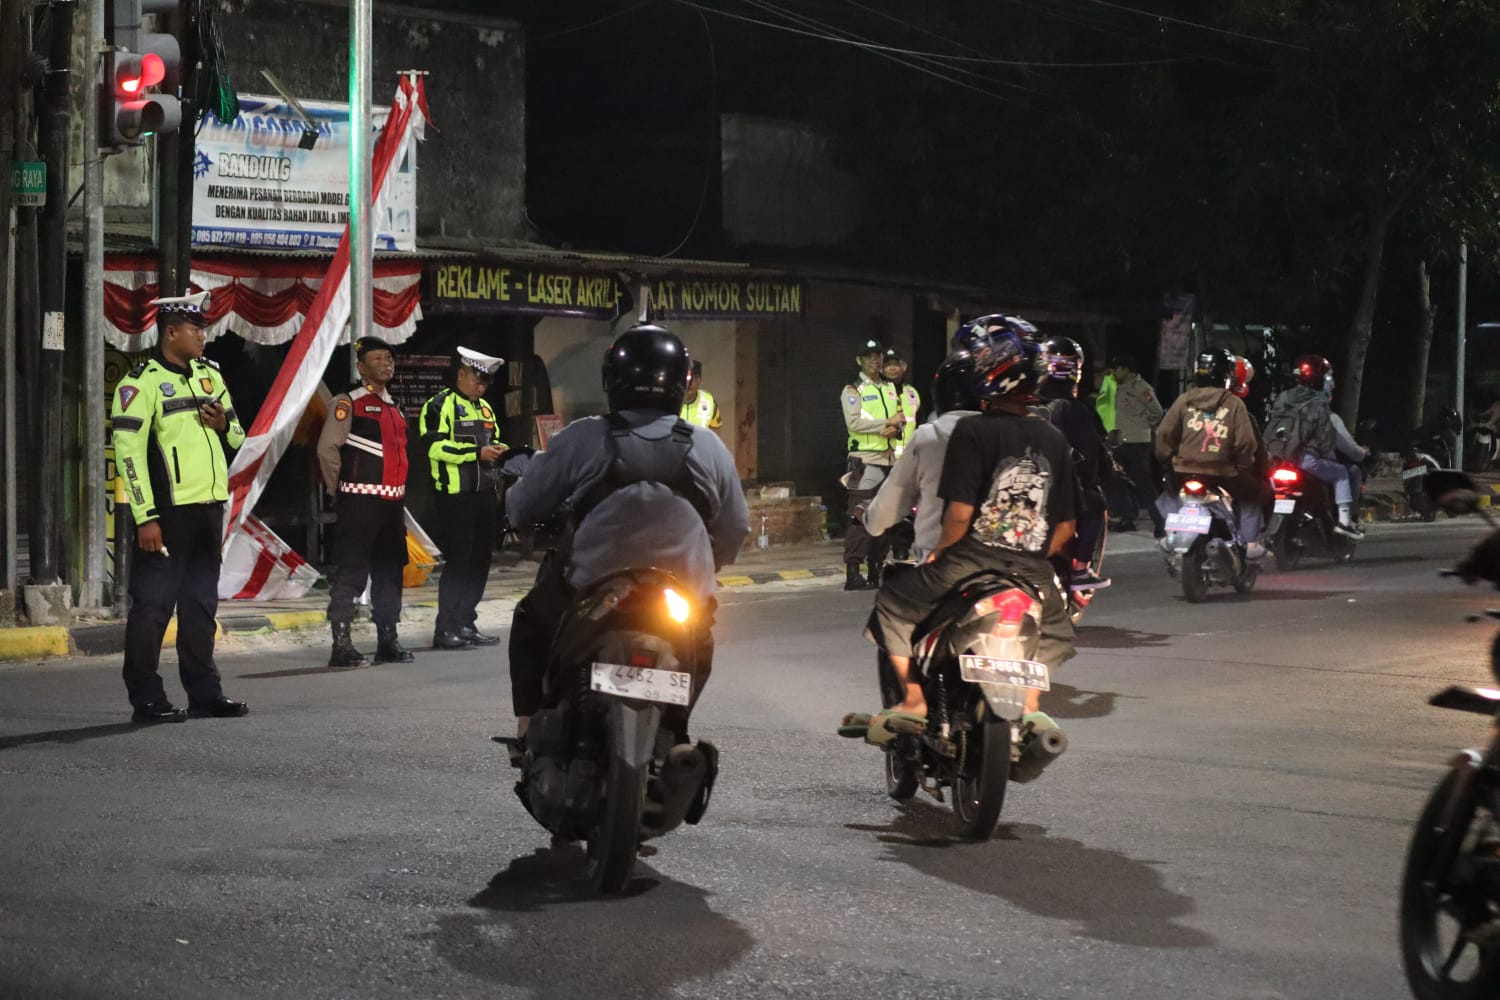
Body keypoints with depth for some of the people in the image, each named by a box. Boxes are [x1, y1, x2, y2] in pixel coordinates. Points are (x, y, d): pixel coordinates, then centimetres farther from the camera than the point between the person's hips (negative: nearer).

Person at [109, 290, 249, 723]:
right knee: (152, 606, -4)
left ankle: (204, 693, 20)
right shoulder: (142, 382, -9)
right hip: (168, 510, -7)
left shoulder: (209, 375, 14)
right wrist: (145, 517, -18)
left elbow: (238, 435, 23)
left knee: (201, 605, 13)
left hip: (209, 508, 7)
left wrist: (224, 424, -2)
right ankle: (146, 700, 1)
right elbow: (128, 450, -14)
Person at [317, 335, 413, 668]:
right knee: (350, 574, -8)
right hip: (360, 502, -8)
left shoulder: (393, 406, 18)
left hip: (392, 501, 8)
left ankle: (388, 640, 20)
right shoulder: (348, 403, -7)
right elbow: (327, 448, -12)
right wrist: (341, 491, -4)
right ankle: (341, 645, -8)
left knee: (390, 572, 12)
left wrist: (400, 491, 17)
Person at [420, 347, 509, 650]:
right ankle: (445, 630, -6)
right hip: (455, 497, -8)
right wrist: (477, 452, -21)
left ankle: (465, 624, 16)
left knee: (480, 561, 8)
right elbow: (433, 446, -19)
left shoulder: (484, 408, 21)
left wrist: (497, 450, 8)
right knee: (458, 562, -10)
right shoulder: (440, 406, -7)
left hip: (484, 496, 8)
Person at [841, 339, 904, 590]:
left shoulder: (890, 388, 19)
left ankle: (876, 571, 14)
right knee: (861, 517, -12)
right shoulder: (853, 390, -2)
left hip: (890, 458, 7)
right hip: (865, 459, -7)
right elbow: (854, 422, -15)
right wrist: (888, 422, -13)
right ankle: (853, 574, -14)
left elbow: (901, 419, 15)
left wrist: (895, 429, -8)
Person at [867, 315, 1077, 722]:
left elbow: (960, 512, -17)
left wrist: (939, 551, 2)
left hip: (970, 563, -4)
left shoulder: (972, 431, -11)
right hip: (1031, 576, 4)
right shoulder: (1054, 440, 6)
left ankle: (914, 698, 10)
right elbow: (1065, 527, 8)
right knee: (1055, 632, 34)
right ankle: (1029, 706, 21)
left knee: (893, 604, 19)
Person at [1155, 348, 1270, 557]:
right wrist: (1244, 465, 10)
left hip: (1185, 471, 2)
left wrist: (1166, 461, 18)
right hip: (1221, 474, -2)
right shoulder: (1234, 404, -5)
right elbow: (1246, 442, -8)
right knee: (1253, 492, 23)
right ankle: (1250, 542, 13)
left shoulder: (1184, 401, 2)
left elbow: (1164, 434, 2)